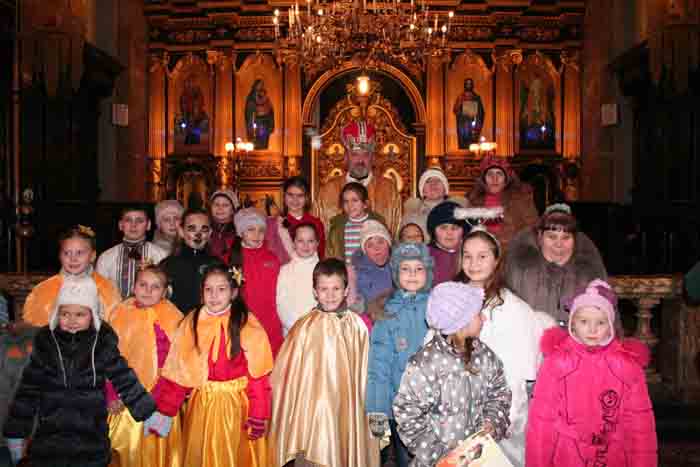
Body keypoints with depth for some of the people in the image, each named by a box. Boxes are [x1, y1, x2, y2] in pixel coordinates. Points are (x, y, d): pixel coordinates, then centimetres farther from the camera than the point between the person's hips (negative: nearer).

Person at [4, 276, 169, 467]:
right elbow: (28, 390, 2)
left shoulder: (103, 341, -7)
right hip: (48, 440, 1)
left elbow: (125, 380, -2)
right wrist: (16, 432, 4)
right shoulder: (46, 341, -4)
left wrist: (149, 413, -3)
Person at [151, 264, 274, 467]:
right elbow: (177, 371, -3)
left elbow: (258, 374, -12)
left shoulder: (247, 324, -11)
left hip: (236, 405, -2)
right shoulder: (191, 323, -3)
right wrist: (163, 410, -7)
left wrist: (258, 416, -15)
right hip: (201, 405, 2)